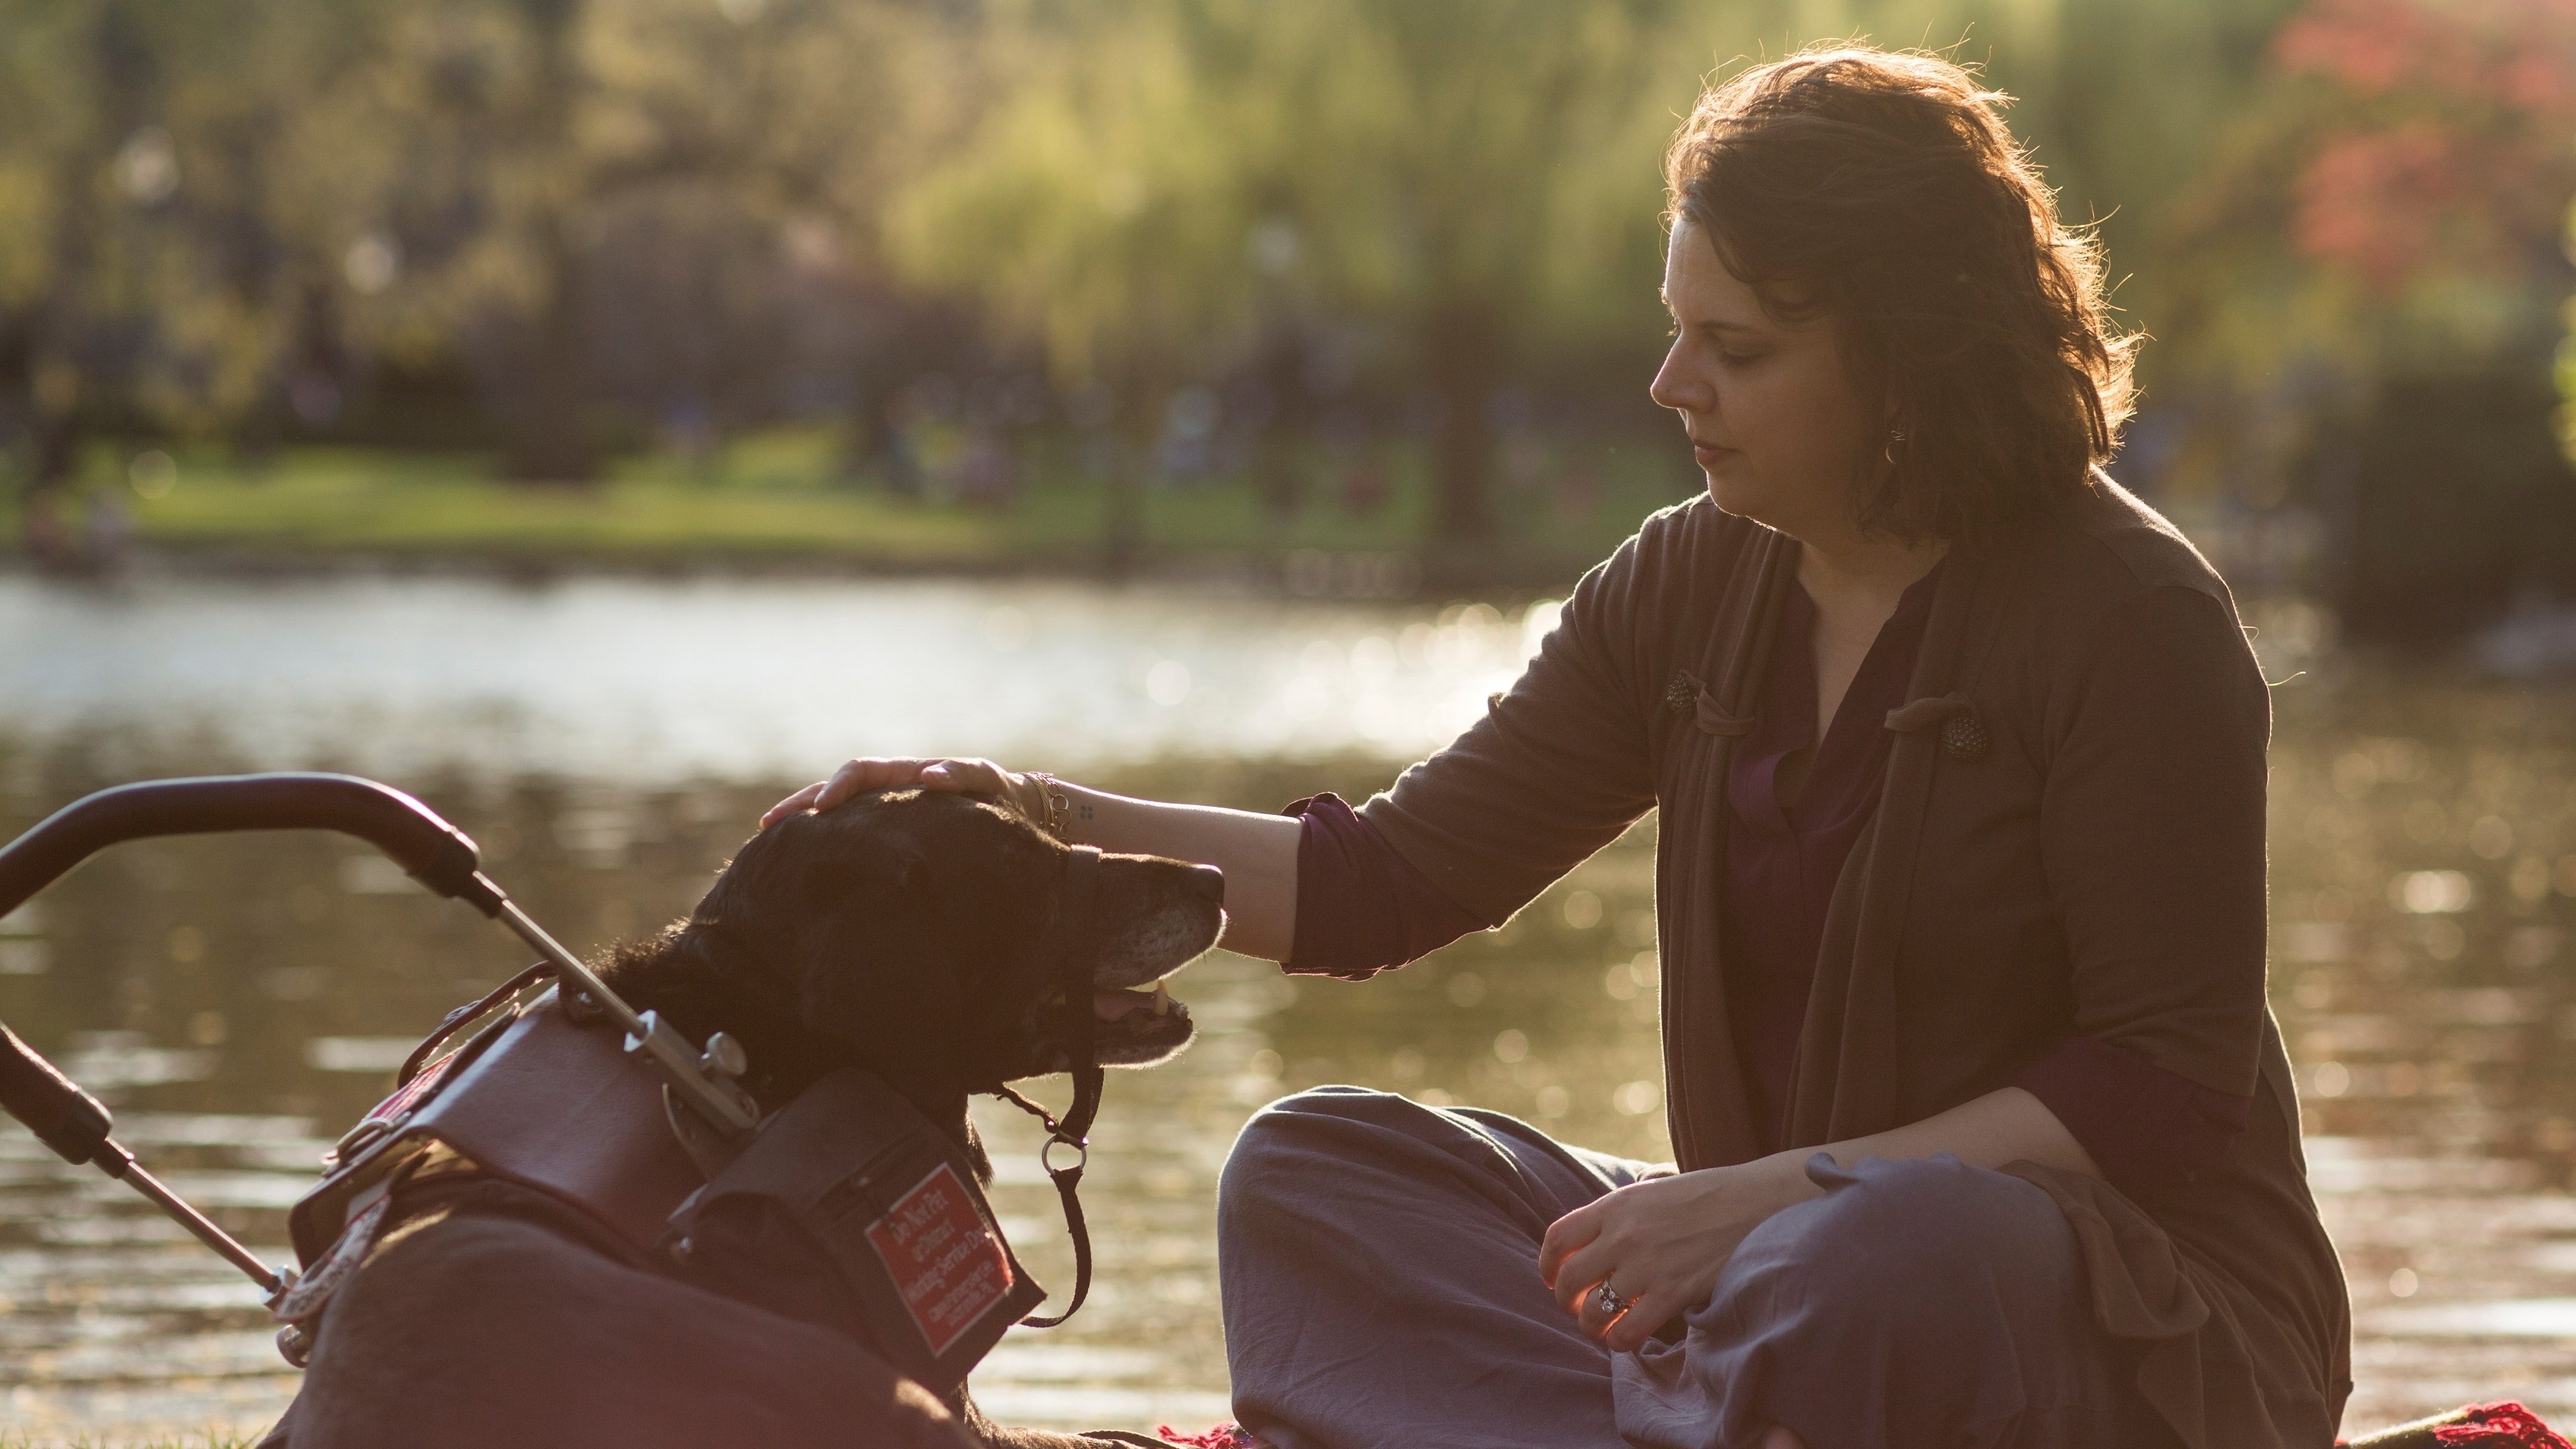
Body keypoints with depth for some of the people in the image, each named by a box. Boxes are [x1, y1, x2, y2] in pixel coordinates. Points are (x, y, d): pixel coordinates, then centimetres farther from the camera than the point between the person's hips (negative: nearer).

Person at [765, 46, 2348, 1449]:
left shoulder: (2129, 619, -12)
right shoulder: (1687, 591, 6)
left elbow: (2169, 1088, -15)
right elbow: (1387, 883, 6)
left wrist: (1778, 1192, -22)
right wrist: (1048, 818, -7)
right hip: (1781, 1261, 7)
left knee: (1887, 1256, -41)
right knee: (1318, 1166, -9)